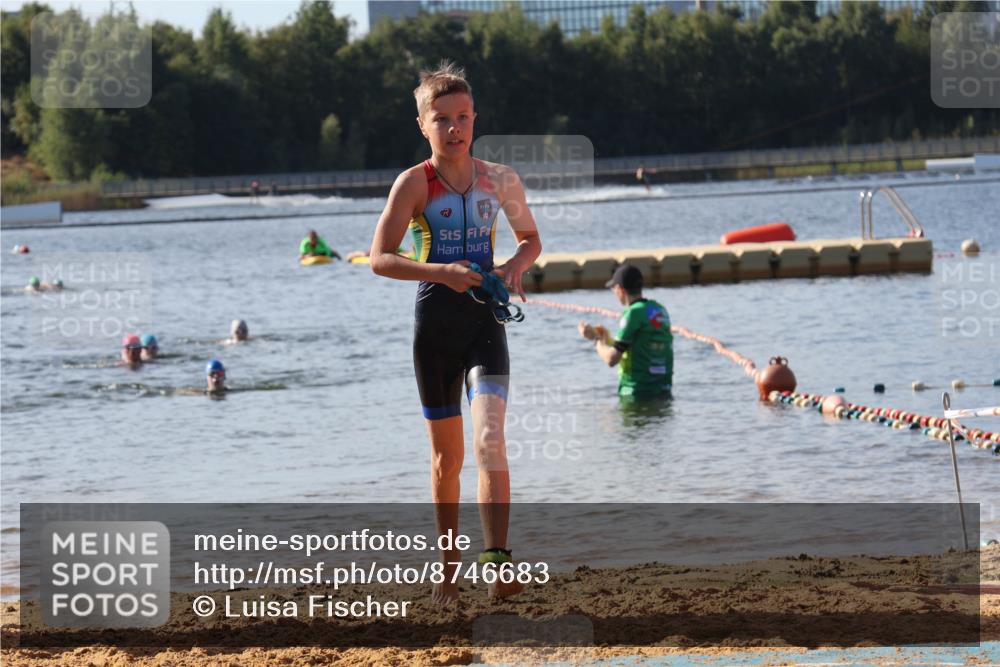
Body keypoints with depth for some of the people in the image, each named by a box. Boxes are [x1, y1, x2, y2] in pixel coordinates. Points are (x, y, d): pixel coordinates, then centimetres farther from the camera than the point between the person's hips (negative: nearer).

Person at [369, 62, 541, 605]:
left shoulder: (499, 180, 3)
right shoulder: (414, 183, -5)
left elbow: (531, 239, 18)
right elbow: (380, 258, -10)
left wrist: (515, 266, -4)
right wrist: (441, 272, -23)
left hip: (484, 320, 1)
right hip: (435, 321, -1)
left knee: (490, 438, -19)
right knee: (447, 454, 8)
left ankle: (498, 561, -29)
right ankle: (449, 565, 22)